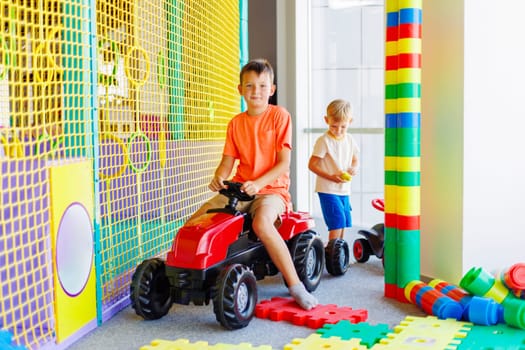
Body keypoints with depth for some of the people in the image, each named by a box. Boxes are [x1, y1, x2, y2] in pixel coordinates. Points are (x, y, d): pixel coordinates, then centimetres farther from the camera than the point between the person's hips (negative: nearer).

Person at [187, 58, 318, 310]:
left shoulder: (279, 115, -3)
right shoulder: (236, 123, 11)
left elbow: (283, 162, -9)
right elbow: (228, 160, 8)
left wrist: (257, 184, -23)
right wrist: (219, 178, -15)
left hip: (272, 188, -5)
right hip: (240, 188, 5)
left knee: (262, 223, -37)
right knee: (195, 222, -13)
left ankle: (296, 286, -25)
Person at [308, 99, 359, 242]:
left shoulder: (349, 139, 7)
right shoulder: (324, 141, -12)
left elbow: (355, 159, 19)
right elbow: (312, 164, -13)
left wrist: (353, 168, -5)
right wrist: (330, 177, -22)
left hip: (344, 189, 7)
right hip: (328, 189, -7)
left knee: (344, 222, 13)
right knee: (337, 221, -15)